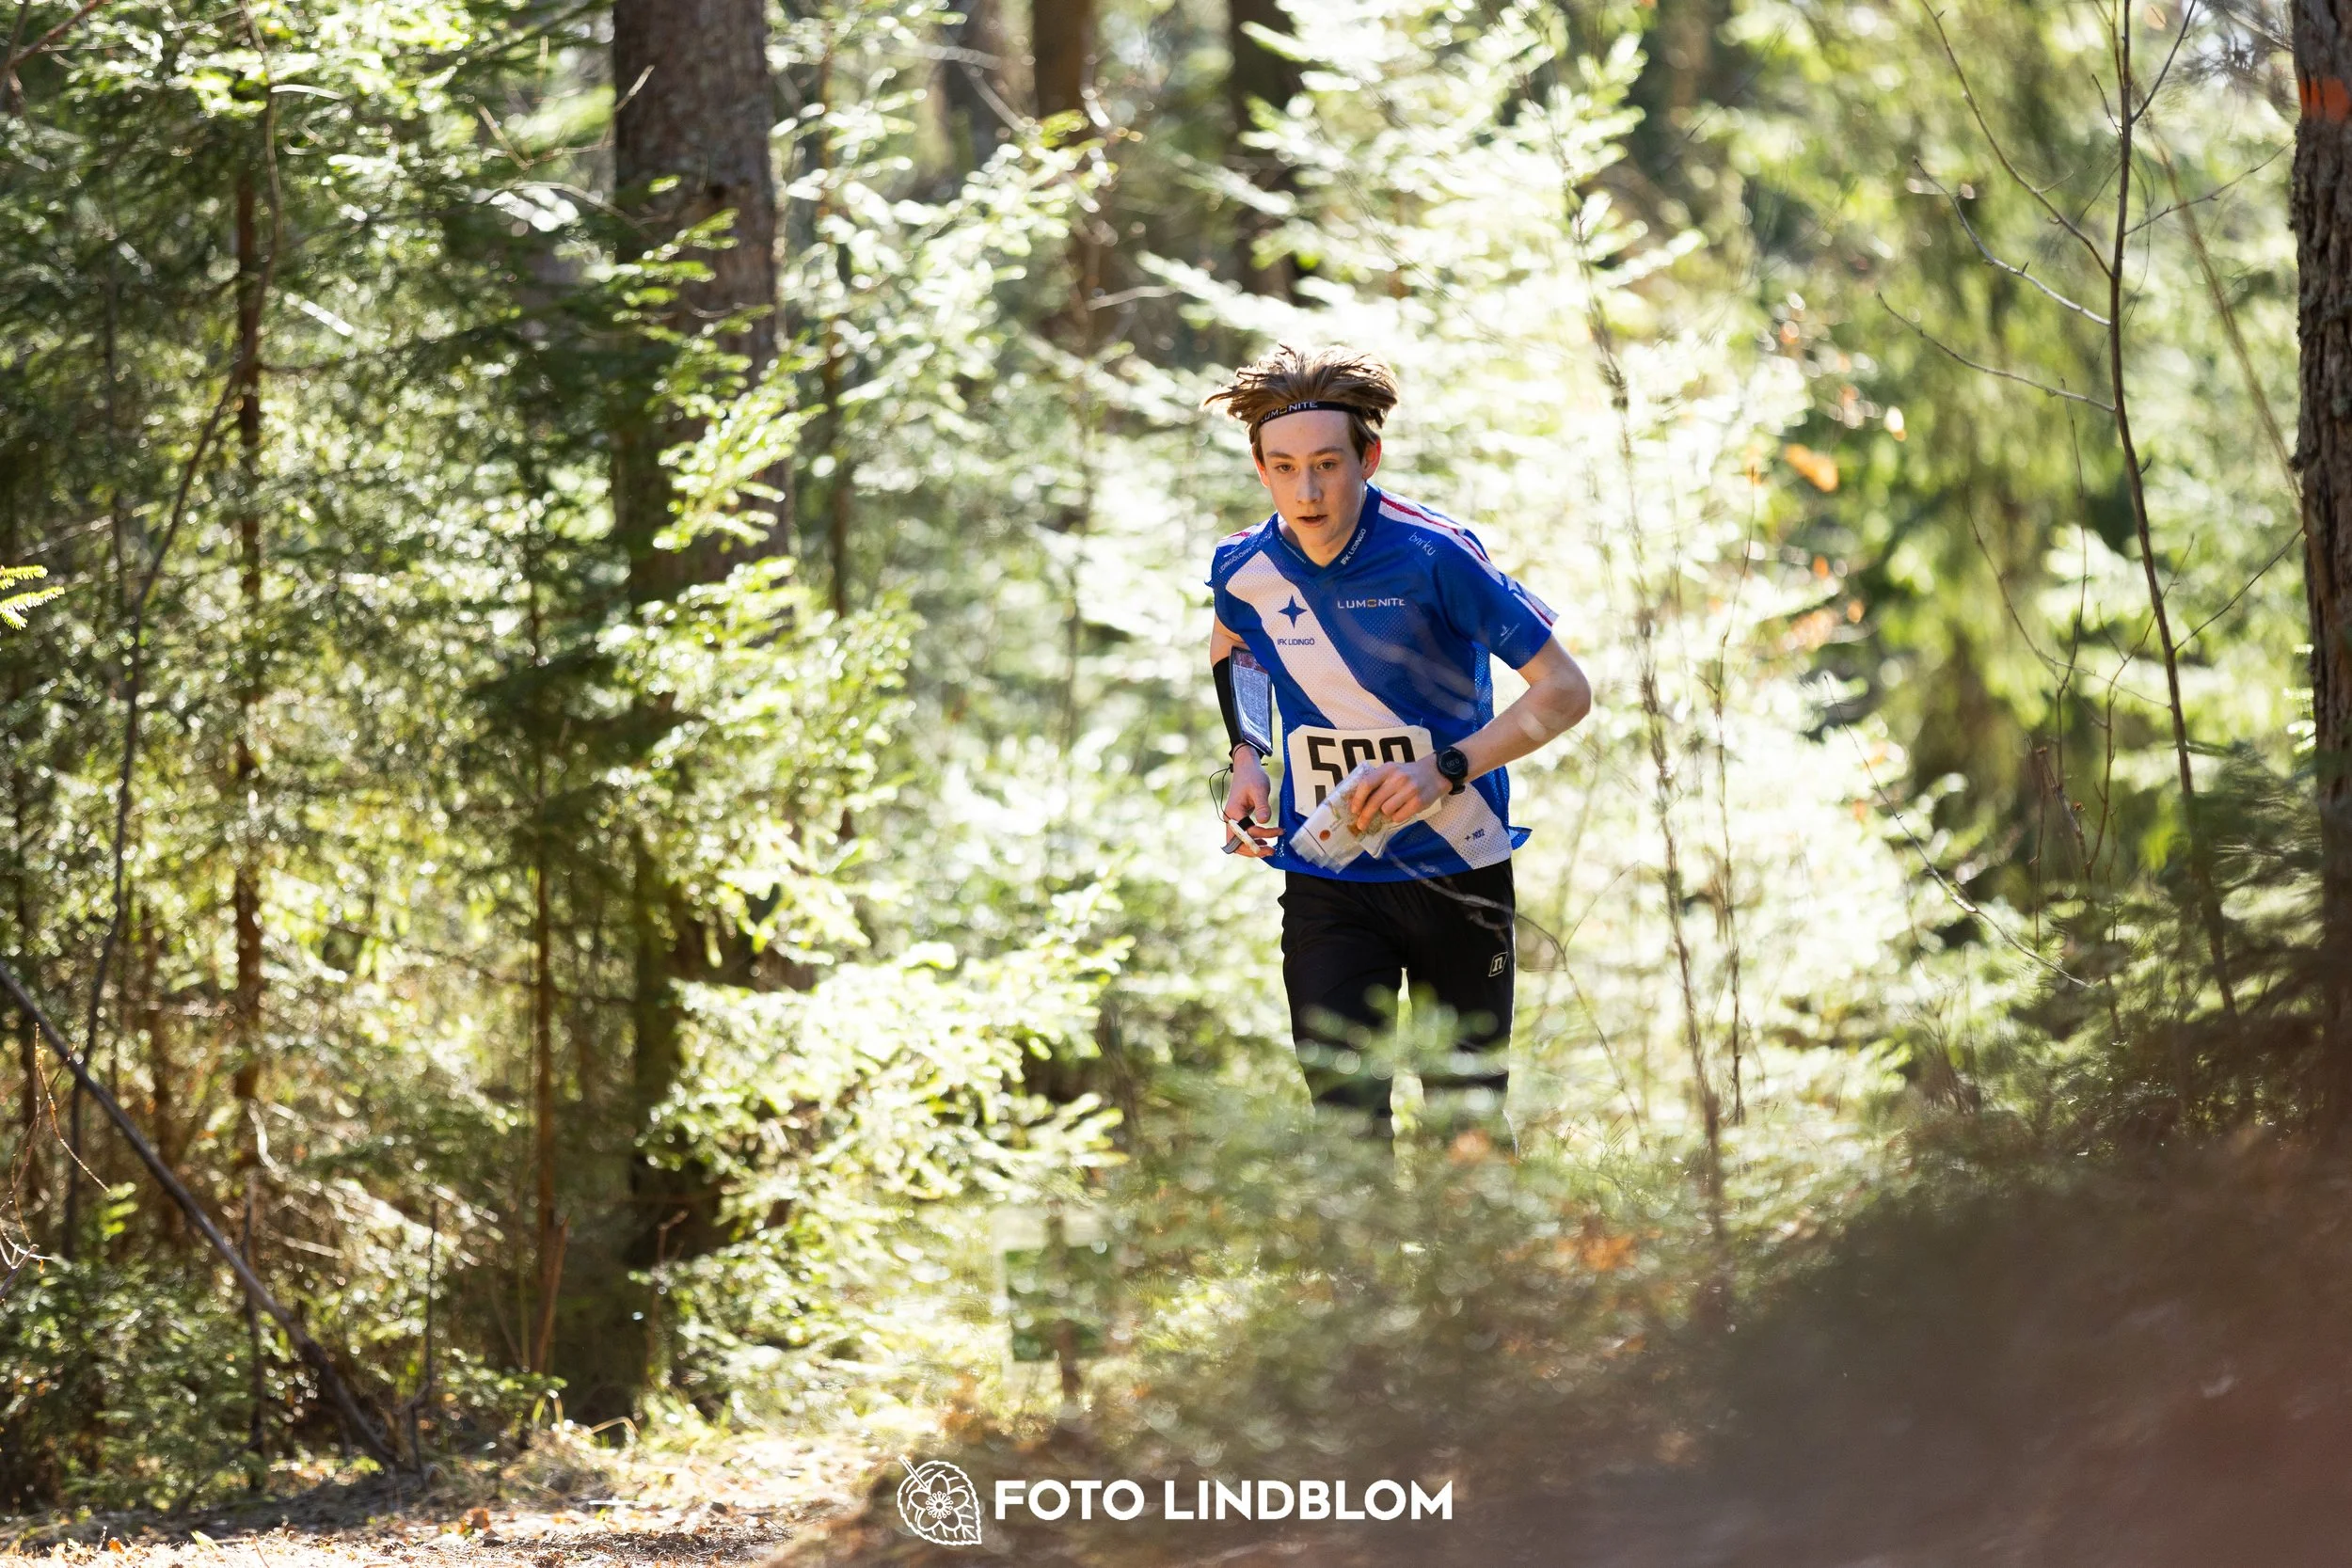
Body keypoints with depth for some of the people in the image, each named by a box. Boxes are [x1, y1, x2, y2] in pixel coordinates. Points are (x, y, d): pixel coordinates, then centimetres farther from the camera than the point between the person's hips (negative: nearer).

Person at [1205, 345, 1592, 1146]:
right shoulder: (1245, 567, -6)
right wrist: (1245, 759, 5)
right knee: (1346, 1120, -11)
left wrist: (1446, 771, -26)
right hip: (1326, 884, 2)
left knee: (1467, 1125, 7)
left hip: (1458, 873, -2)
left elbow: (1565, 689, -15)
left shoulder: (1432, 554, -18)